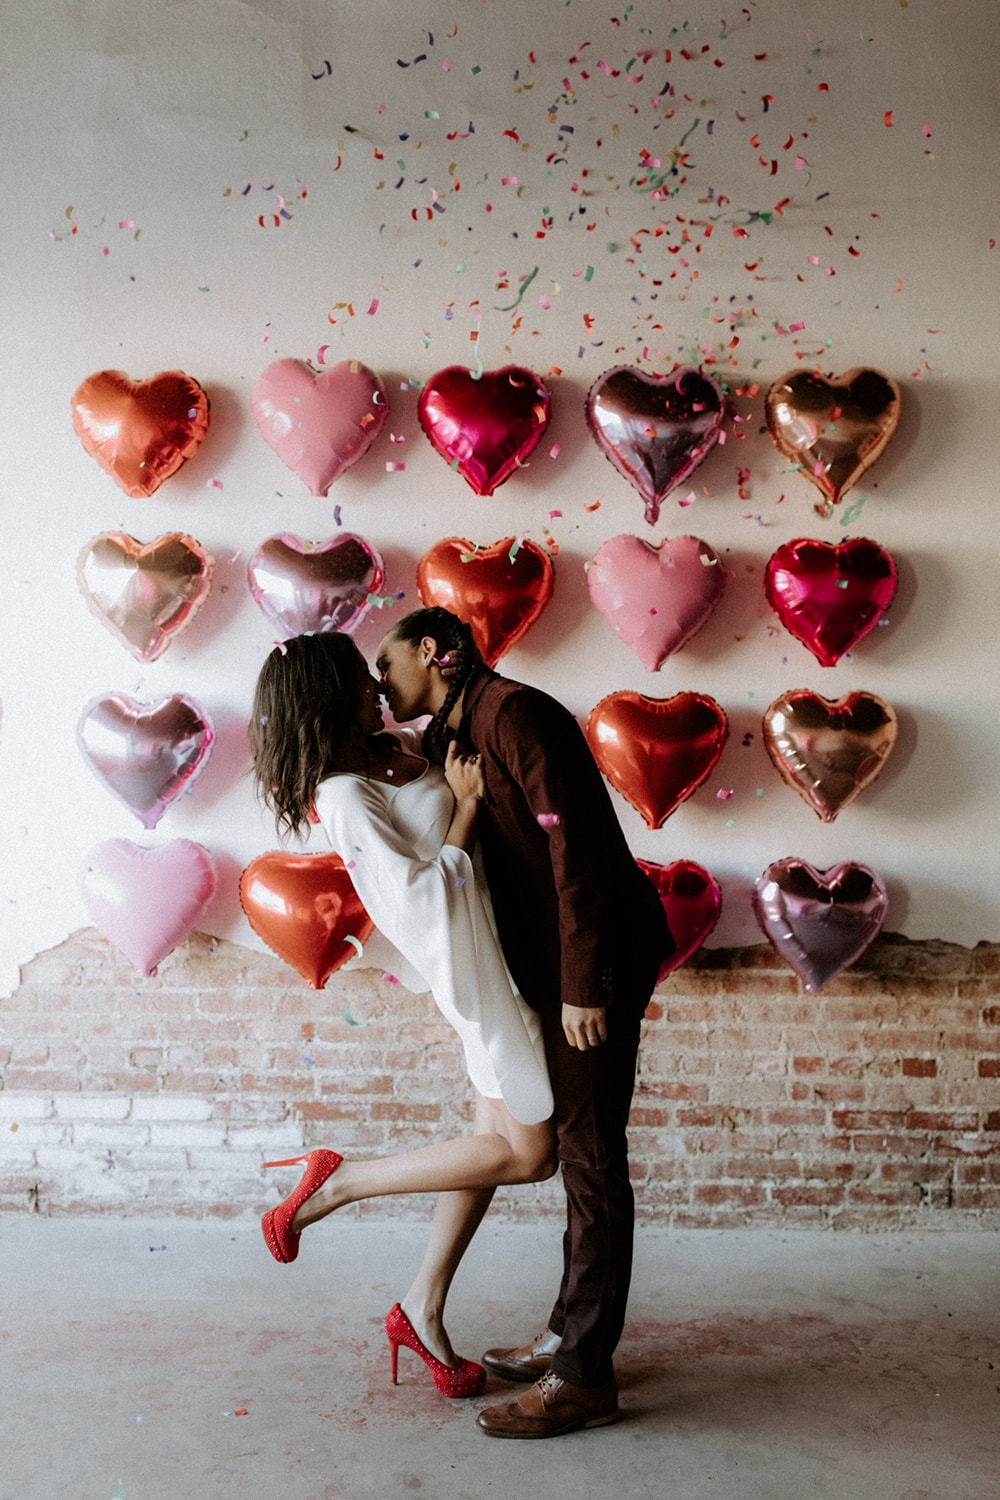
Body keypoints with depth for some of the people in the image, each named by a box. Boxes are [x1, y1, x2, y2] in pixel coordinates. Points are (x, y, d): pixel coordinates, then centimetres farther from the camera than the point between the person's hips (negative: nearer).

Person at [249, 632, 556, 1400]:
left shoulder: (393, 750, 8)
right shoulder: (345, 796, -19)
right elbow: (426, 900, -22)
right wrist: (464, 805, -18)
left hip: (499, 955, 9)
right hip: (475, 964, -9)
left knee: (497, 1139, 14)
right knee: (528, 1151, -3)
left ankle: (425, 1309, 27)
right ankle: (336, 1184, 6)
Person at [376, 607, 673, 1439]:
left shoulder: (512, 712, -14)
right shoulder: (453, 738, 15)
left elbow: (574, 840, -21)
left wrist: (584, 983, -22)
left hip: (594, 960, -10)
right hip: (558, 962, 10)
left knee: (590, 1156, -3)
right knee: (579, 1148, 15)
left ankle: (585, 1377, 7)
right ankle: (570, 1334, 27)